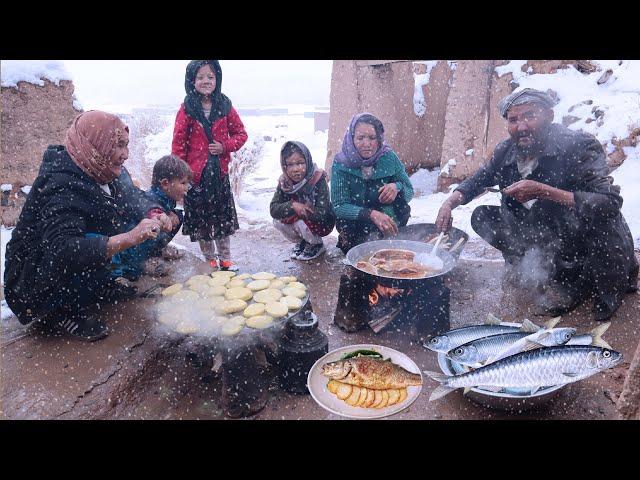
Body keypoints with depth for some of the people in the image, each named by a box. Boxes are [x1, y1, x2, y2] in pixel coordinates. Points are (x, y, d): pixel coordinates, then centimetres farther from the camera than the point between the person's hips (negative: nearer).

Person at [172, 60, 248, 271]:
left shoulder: (225, 106, 2)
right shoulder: (186, 109, -4)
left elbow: (241, 133, 8)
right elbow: (178, 143, -5)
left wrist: (225, 146, -10)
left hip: (219, 171, 2)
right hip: (196, 172, -1)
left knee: (224, 216, 8)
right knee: (200, 218, 7)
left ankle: (225, 258, 20)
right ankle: (210, 259, 23)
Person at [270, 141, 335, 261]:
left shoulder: (318, 180, -26)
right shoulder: (284, 183, -11)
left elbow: (321, 213, -33)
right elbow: (273, 209, -16)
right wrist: (292, 206, -36)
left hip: (322, 223, -5)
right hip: (300, 219, 5)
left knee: (301, 223, -32)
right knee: (278, 221, -18)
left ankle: (317, 245, 0)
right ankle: (301, 242, 10)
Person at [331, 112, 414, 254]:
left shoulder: (389, 157, -7)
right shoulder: (341, 163, -12)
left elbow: (410, 192, 2)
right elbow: (338, 206, -17)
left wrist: (397, 187, -22)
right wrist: (371, 214, -32)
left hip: (388, 225, 2)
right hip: (354, 228, -2)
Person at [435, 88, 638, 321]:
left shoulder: (579, 146, -21)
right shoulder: (505, 153, -5)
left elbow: (611, 202, -32)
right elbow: (476, 182, 11)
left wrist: (543, 191, -37)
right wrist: (451, 202, -8)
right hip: (552, 244, 6)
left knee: (595, 210, -38)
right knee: (482, 217, -3)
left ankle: (609, 286, -3)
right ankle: (562, 278, 0)